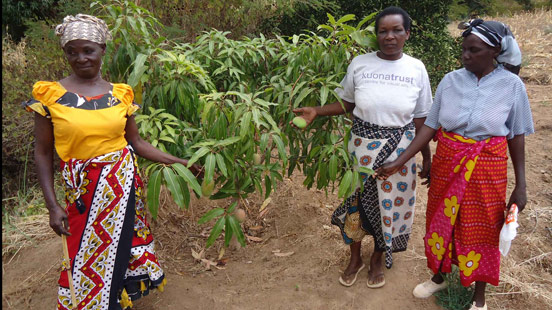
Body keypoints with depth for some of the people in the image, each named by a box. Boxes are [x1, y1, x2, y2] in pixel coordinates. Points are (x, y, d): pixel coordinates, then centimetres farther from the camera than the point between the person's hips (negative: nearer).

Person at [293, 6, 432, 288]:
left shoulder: (416, 69, -3)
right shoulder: (359, 64, -5)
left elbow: (421, 119, 2)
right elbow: (346, 103, 5)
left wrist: (426, 158, 6)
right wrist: (316, 111, -10)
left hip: (399, 149, 0)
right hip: (363, 146, 0)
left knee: (390, 204, 11)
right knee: (357, 200, 9)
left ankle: (377, 259, 37)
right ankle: (355, 258, 36)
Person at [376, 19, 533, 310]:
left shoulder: (511, 85, -8)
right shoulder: (450, 81, -4)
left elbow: (517, 136, -2)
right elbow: (430, 125, -3)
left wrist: (520, 185, -3)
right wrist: (399, 161, -8)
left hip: (486, 169, -2)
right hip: (447, 164, 2)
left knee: (481, 229, 10)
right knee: (442, 220, 15)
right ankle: (438, 277, 42)